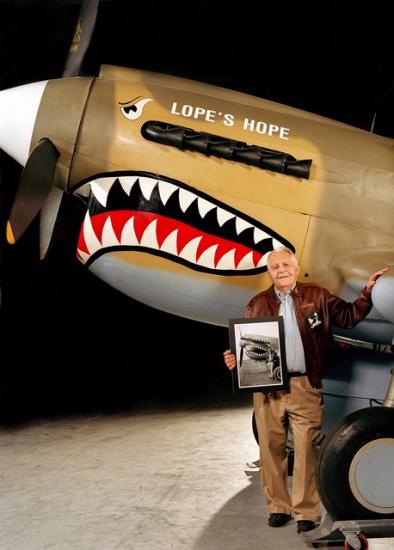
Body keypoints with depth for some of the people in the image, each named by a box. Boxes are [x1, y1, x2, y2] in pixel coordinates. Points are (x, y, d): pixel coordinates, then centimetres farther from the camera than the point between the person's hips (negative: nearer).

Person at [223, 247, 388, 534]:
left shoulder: (318, 297, 7)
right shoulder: (258, 304, 10)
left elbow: (349, 316, 9)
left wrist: (367, 292, -2)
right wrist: (234, 359, -7)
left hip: (306, 387, -2)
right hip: (268, 387, 2)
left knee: (306, 450, -1)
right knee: (271, 448, 8)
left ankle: (306, 511, 11)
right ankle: (278, 507, 22)